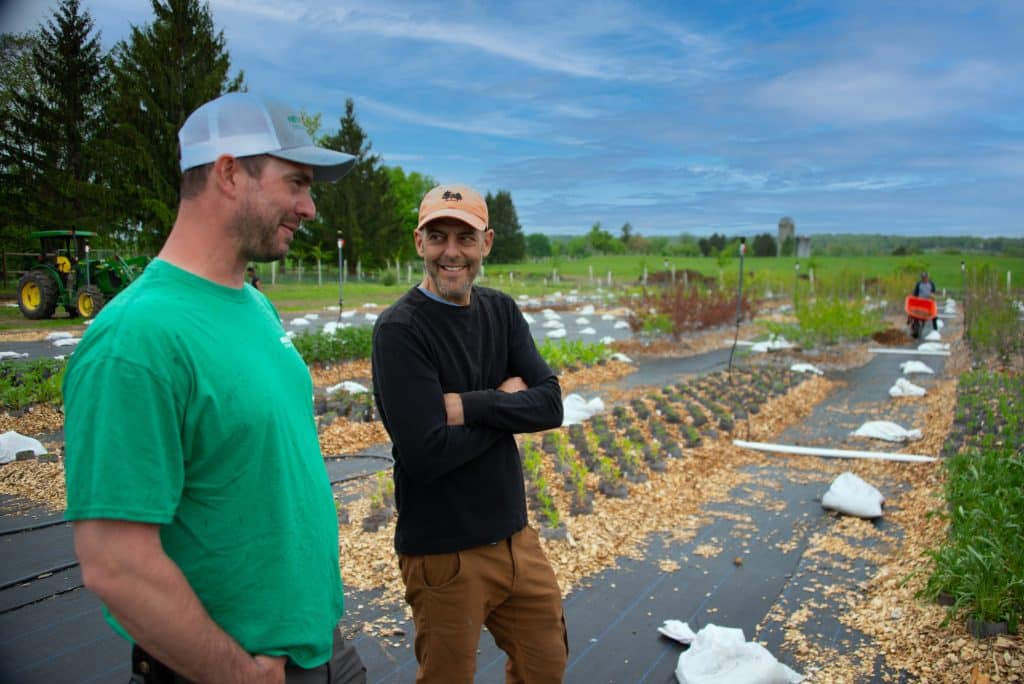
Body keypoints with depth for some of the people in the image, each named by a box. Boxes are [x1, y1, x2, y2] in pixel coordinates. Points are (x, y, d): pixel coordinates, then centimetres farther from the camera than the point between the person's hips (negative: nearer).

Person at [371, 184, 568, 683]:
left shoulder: (501, 311, 3)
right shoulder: (399, 329, -16)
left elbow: (550, 405, -7)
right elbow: (426, 453, -24)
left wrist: (468, 406, -20)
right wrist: (505, 404, -12)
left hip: (515, 534, 6)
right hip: (444, 551, -6)